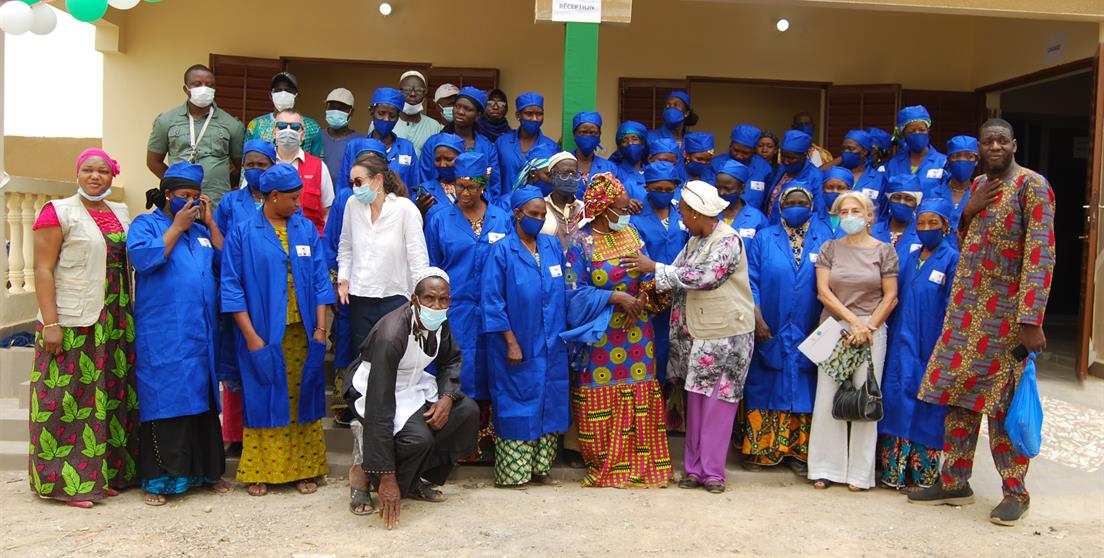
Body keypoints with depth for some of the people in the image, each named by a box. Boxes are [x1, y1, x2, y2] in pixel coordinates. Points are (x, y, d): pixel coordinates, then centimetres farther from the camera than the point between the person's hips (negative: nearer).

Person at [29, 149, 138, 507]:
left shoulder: (120, 214, 14)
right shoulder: (58, 212, -3)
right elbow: (43, 270, -8)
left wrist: (128, 319, 12)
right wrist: (50, 324, -16)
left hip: (115, 325, 6)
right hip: (71, 324, -6)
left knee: (112, 396, 9)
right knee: (69, 401, -2)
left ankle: (105, 473, 19)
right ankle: (68, 481, 7)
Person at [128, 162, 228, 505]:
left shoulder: (202, 230, 18)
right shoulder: (145, 224, 4)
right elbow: (143, 258, -16)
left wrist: (211, 223, 2)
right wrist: (178, 226, -9)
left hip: (202, 335, 5)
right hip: (162, 338, -5)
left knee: (203, 400, 9)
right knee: (164, 401, -4)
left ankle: (206, 469, 18)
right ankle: (158, 478, 4)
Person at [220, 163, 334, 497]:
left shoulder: (306, 230, 8)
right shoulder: (243, 234, -1)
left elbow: (320, 279, 6)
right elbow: (232, 288, -4)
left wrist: (320, 327, -2)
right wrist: (250, 335, -10)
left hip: (302, 333, 3)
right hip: (263, 335, -3)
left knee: (303, 400, 7)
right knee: (263, 402, 3)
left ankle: (304, 469, 17)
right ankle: (260, 472, 16)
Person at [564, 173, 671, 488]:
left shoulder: (631, 234, 7)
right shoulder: (580, 241, -8)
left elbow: (648, 276, 10)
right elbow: (574, 289, -11)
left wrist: (641, 299, -11)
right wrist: (617, 297, -16)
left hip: (636, 330, 5)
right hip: (599, 335, -4)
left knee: (639, 397, 6)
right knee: (602, 401, 1)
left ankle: (638, 462, 18)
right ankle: (605, 465, 15)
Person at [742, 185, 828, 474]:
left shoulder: (824, 242, 5)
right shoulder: (763, 239, 4)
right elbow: (752, 282, -1)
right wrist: (757, 319, -11)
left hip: (807, 335, 1)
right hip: (768, 332, -1)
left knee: (802, 391, 6)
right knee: (763, 388, 4)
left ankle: (798, 451, 16)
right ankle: (758, 449, 14)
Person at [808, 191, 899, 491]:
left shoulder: (884, 251, 5)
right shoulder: (829, 248, 8)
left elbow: (891, 297, 2)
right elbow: (824, 291, 0)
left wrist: (867, 326, -9)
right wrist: (853, 320, -9)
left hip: (872, 330, -1)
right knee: (827, 397, -1)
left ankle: (861, 472, 8)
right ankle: (826, 469, 9)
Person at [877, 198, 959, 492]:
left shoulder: (952, 259, -4)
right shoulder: (908, 258, 12)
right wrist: (894, 335, 7)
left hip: (930, 348, -5)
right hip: (902, 345, 5)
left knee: (925, 408, 1)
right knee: (896, 401, 6)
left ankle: (923, 474, 12)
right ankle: (894, 470, 16)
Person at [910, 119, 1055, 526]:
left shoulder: (1031, 185, -9)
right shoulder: (979, 184, 14)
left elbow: (1040, 255, -15)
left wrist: (1031, 321, -22)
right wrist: (969, 210, -1)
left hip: (1005, 312, -7)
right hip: (965, 306, 7)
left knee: (1003, 402, 0)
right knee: (958, 394, 9)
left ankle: (1016, 491, 15)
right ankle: (954, 483, 19)